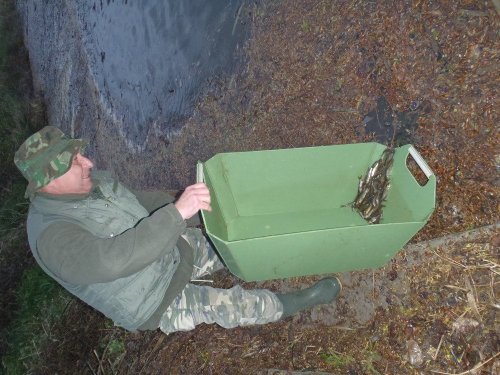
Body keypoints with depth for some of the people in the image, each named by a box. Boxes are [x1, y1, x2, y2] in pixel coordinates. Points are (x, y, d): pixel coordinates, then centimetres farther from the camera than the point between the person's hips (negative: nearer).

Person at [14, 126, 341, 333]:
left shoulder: (91, 181, -7)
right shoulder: (53, 236, -32)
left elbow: (136, 201, 10)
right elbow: (112, 261, -49)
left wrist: (191, 210, 5)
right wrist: (177, 213, -55)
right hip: (157, 304, -7)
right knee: (233, 305, -8)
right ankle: (289, 305, 16)